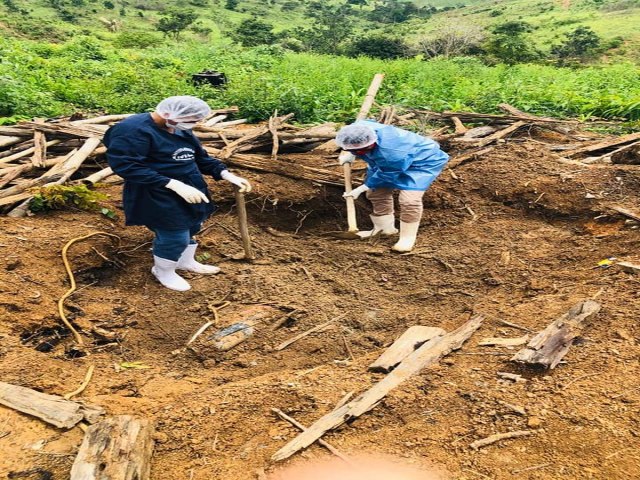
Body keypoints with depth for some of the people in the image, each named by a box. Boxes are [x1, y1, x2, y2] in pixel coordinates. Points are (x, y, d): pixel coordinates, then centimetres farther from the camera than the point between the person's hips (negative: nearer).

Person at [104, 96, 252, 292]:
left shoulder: (180, 129, 4)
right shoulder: (133, 131, -23)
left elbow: (199, 156, 11)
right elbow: (126, 165, -29)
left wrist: (226, 174, -5)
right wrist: (174, 184, -32)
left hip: (189, 188, 9)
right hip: (158, 197, -8)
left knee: (191, 228, 20)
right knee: (175, 236, 0)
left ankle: (186, 262, 46)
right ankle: (163, 271, 29)